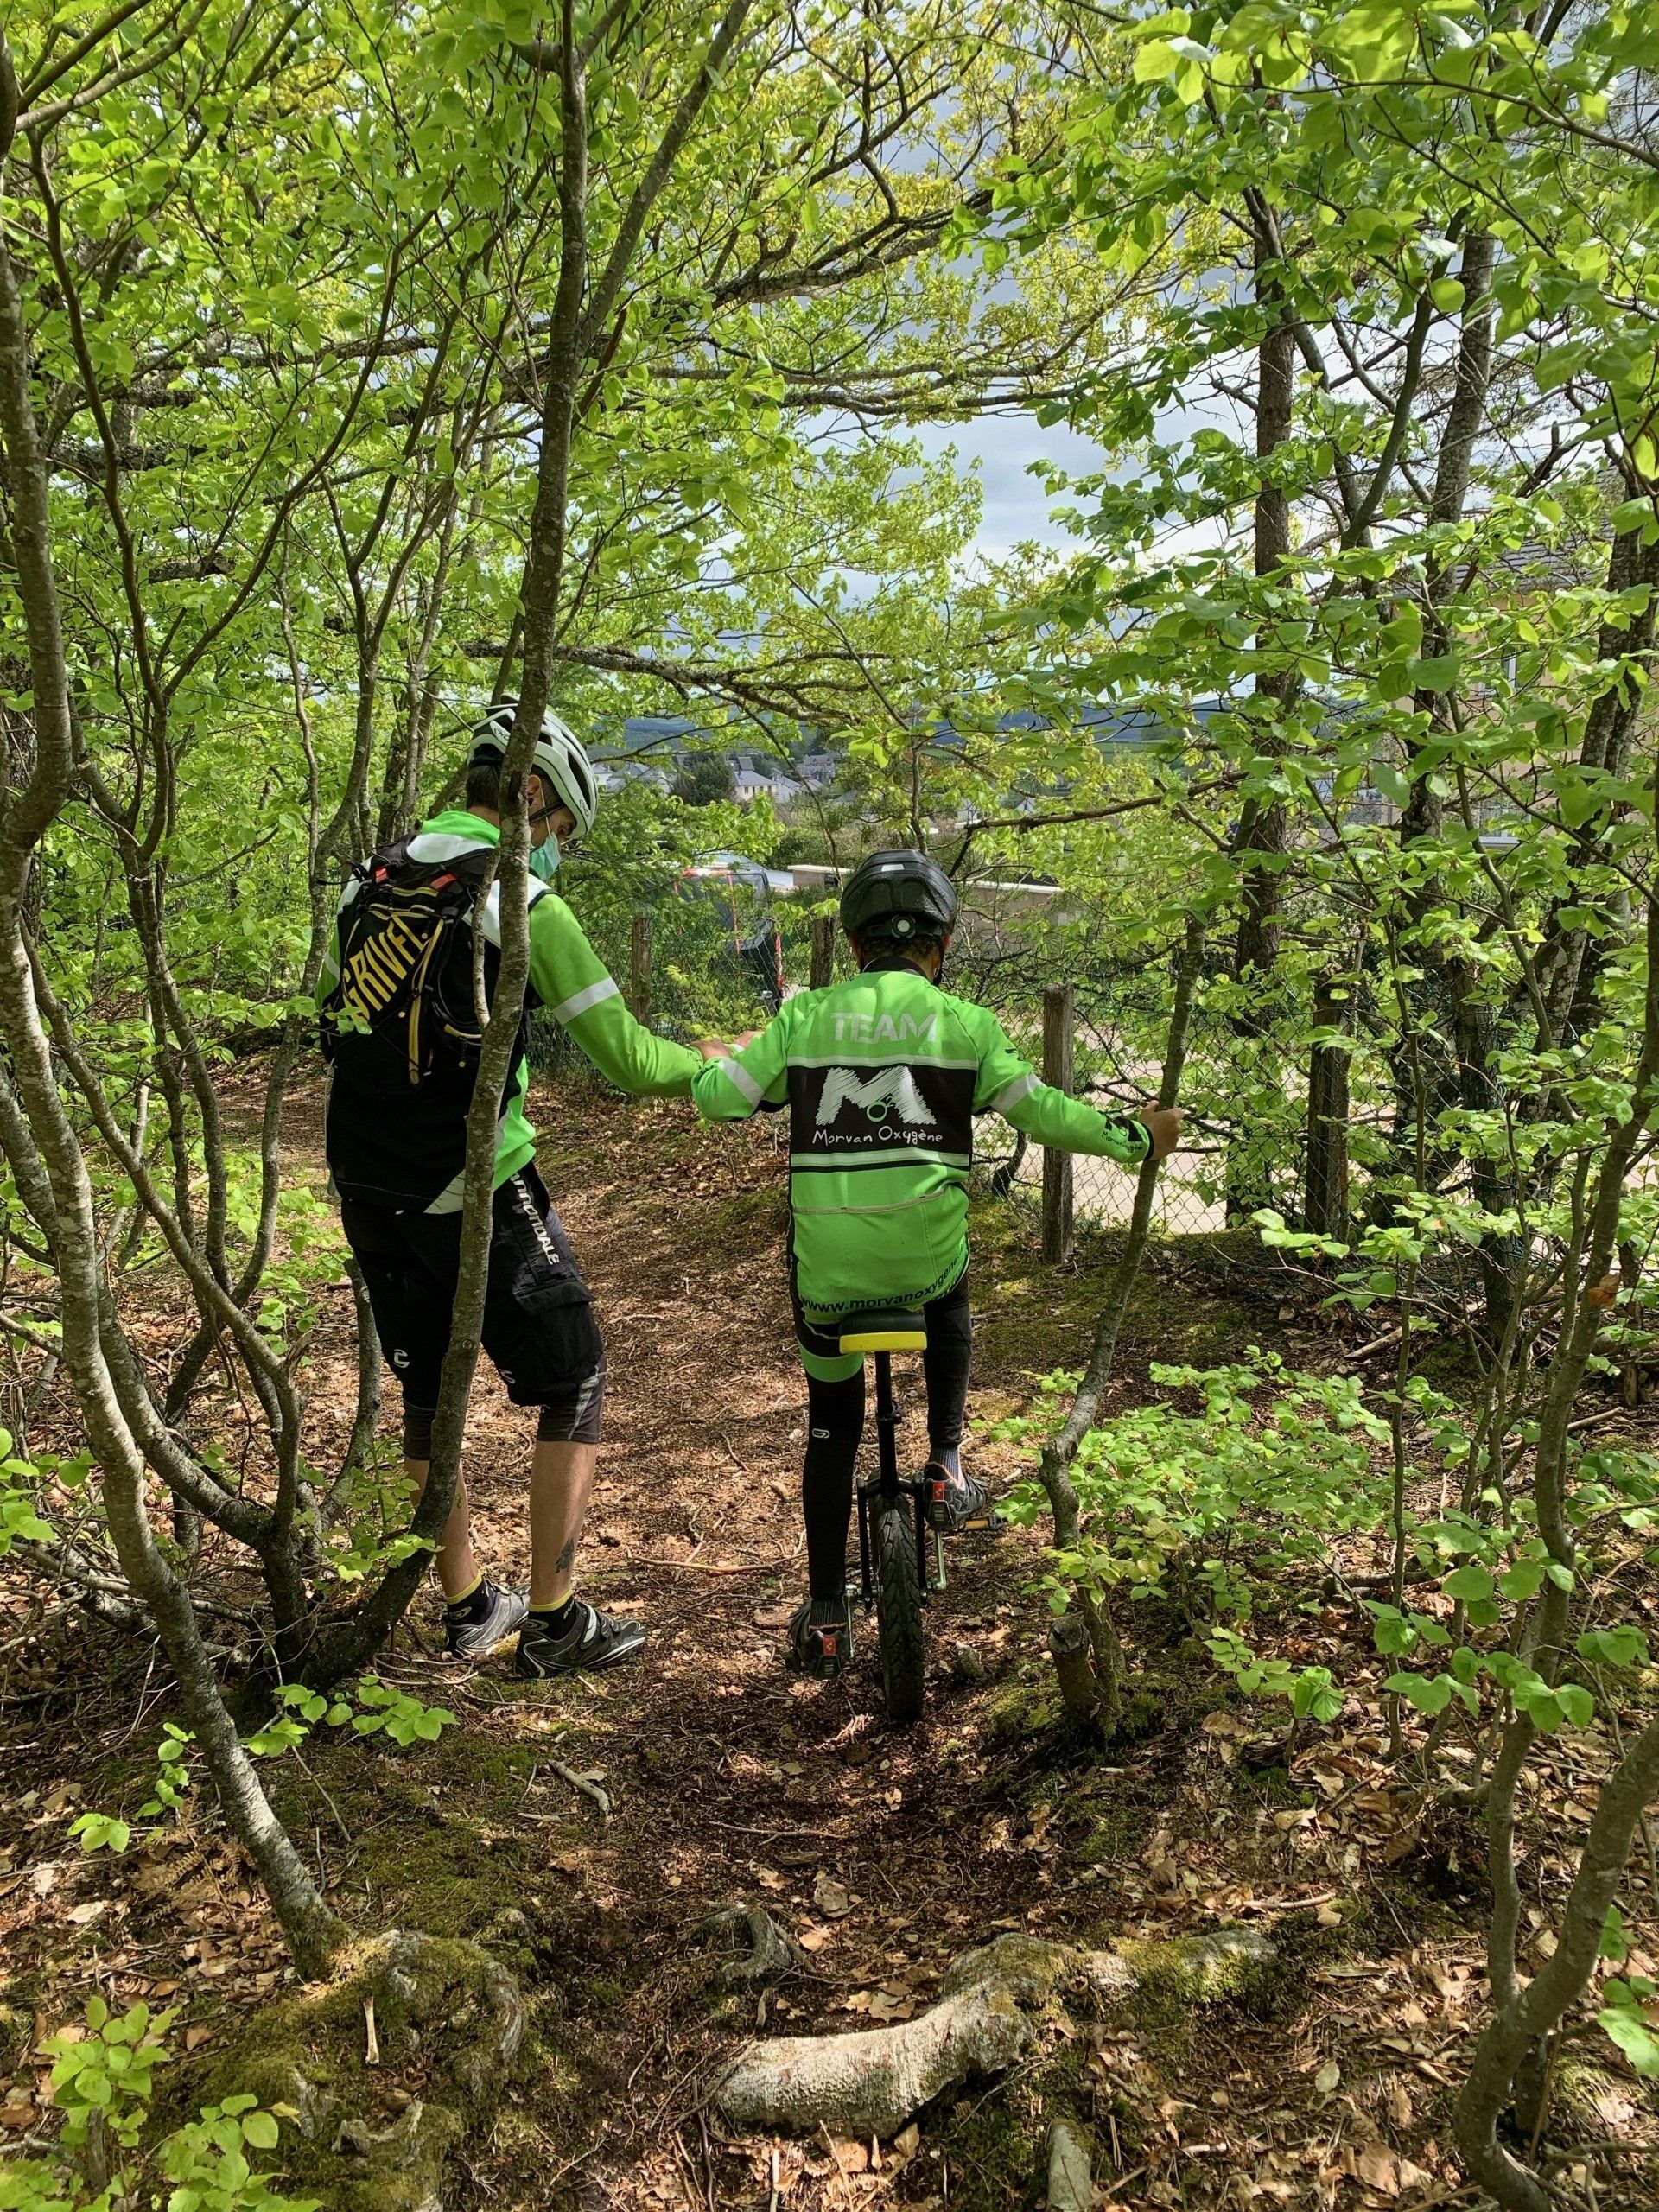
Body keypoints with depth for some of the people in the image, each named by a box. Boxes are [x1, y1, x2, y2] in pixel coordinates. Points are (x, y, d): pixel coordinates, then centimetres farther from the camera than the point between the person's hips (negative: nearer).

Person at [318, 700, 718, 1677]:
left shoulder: (373, 876, 8)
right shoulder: (523, 900, -13)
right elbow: (627, 1057, -15)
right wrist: (720, 1071, 4)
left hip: (368, 1185, 7)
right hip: (471, 1191, -7)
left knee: (429, 1392, 20)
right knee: (576, 1386, 9)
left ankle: (468, 1606, 33)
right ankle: (554, 1621, 15)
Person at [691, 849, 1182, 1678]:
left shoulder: (806, 1016, 5)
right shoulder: (963, 1022, 2)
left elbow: (718, 1096, 3)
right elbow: (1042, 1113, 2)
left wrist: (707, 1067, 27)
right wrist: (1137, 1135, 17)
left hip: (827, 1265, 1)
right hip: (926, 1252, 0)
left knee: (832, 1424, 19)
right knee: (950, 1310, 37)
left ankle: (824, 1617, 22)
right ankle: (946, 1470, 30)